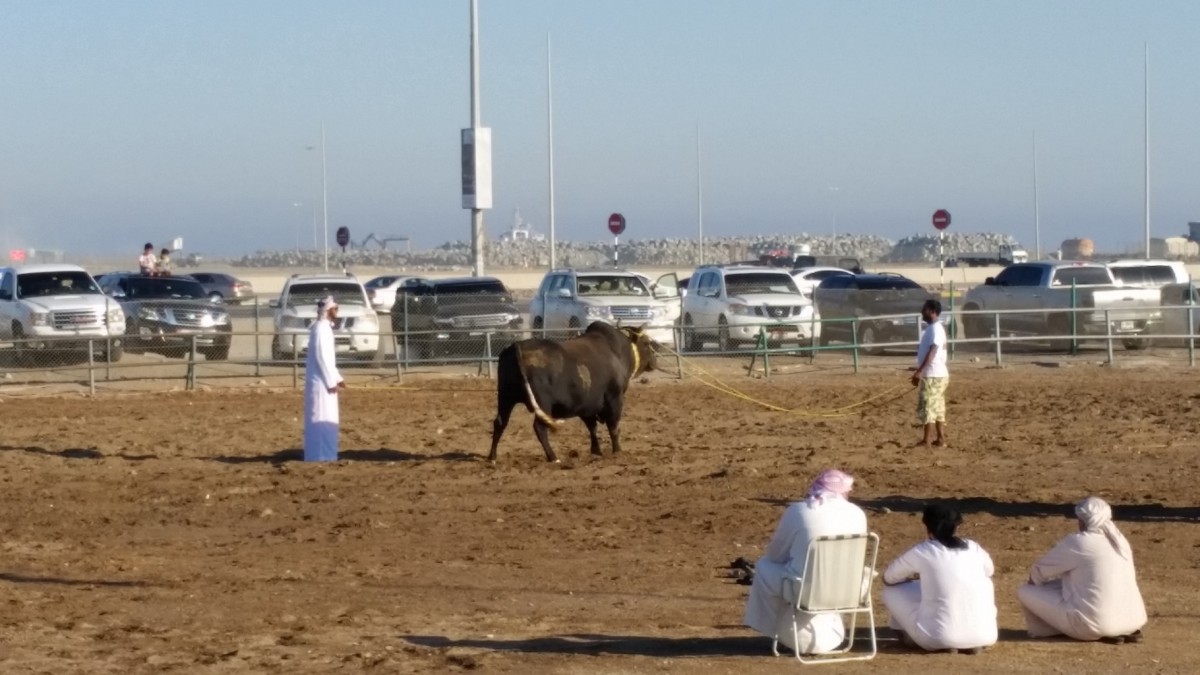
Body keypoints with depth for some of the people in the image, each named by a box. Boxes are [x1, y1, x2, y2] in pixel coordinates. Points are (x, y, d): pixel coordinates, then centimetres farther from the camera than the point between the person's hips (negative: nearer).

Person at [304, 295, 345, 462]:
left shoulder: (325, 327, 15)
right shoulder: (320, 328, -16)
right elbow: (320, 357, -20)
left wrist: (337, 378, 20)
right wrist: (331, 382, -18)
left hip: (325, 381, 10)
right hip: (321, 381, -10)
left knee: (326, 418, 12)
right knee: (320, 417, -8)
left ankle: (323, 454, 16)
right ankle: (319, 455, -7)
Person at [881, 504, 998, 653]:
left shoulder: (922, 552, -1)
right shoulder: (975, 550, 8)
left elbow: (888, 578, 14)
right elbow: (990, 571, 33)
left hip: (936, 639, -3)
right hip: (983, 636, 3)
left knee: (892, 589, 16)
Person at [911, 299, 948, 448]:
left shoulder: (935, 328, -15)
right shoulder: (931, 328, 17)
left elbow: (932, 351, -25)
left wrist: (920, 371, -31)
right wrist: (920, 372, 24)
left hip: (933, 375, -10)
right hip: (935, 374, 10)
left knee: (926, 407, -8)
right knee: (937, 407, 11)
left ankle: (927, 440, -8)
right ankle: (940, 438, 14)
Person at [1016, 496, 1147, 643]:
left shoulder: (1077, 542, -9)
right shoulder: (1120, 540, 10)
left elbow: (1039, 571, 3)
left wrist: (1033, 579, 27)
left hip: (1093, 624, -7)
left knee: (1025, 592, 1)